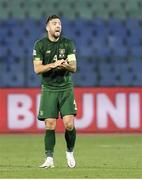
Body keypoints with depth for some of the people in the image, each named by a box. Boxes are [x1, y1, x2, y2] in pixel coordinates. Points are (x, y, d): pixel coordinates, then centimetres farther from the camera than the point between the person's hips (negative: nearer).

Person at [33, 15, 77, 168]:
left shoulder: (68, 43, 3)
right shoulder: (40, 45, -1)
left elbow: (74, 68, 1)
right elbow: (37, 69, -7)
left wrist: (66, 65, -22)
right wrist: (53, 65, -22)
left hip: (66, 88, 1)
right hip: (48, 89, -1)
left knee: (69, 123, -10)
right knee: (49, 125, -6)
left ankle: (70, 152, 13)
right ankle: (49, 159, 1)